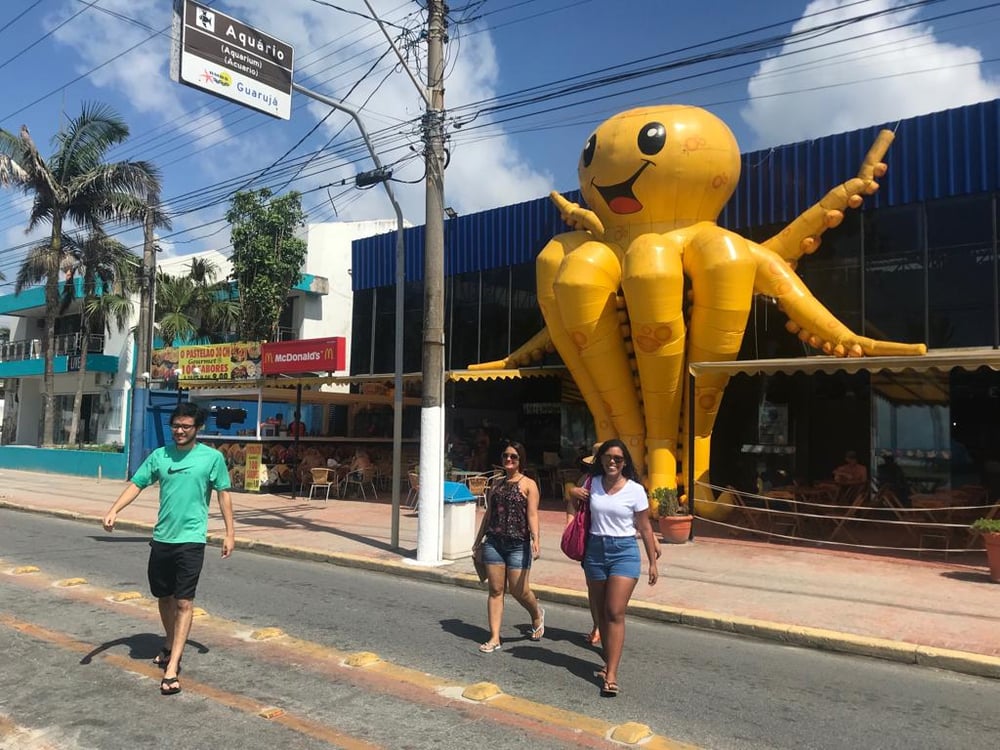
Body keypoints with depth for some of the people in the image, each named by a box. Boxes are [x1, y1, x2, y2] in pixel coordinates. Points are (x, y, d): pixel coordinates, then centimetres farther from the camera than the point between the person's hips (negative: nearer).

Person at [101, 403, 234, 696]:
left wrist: (230, 532, -1)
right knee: (164, 596, 18)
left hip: (191, 539, -4)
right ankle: (170, 644, 42)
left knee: (184, 601, -5)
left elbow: (223, 495, 1)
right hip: (161, 538, 4)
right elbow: (136, 484, 3)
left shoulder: (212, 457, -4)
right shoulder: (159, 455, 5)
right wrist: (114, 510, -14)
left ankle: (172, 667, -2)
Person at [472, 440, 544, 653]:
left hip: (518, 545, -4)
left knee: (519, 591, 0)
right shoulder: (496, 485, 13)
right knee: (495, 589, 4)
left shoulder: (528, 484, -2)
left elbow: (532, 515, -10)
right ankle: (494, 638, 10)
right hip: (494, 542, 5)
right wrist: (478, 541, 19)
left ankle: (537, 614, 31)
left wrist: (535, 540, -23)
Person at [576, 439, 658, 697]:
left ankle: (611, 675, -10)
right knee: (601, 612, 11)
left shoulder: (635, 490, -5)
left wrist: (653, 562, 2)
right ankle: (609, 662, 26)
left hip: (624, 552, -4)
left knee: (615, 613, -10)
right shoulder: (592, 484, 2)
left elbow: (645, 528, 1)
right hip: (595, 550, 4)